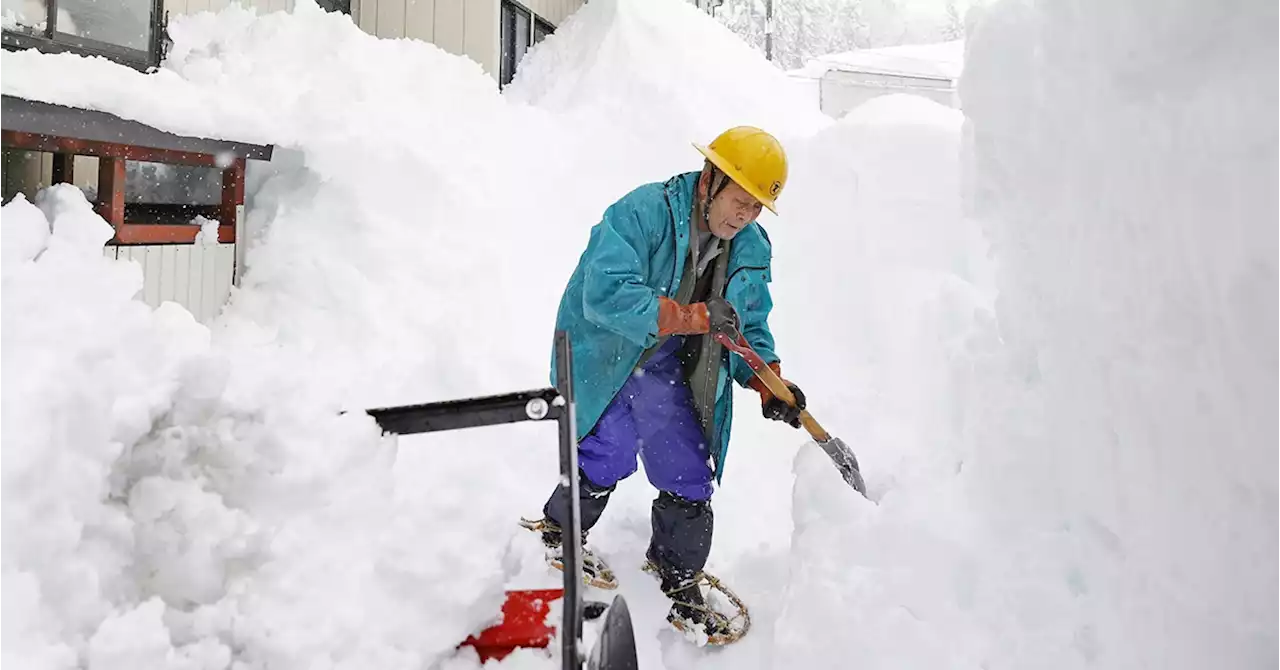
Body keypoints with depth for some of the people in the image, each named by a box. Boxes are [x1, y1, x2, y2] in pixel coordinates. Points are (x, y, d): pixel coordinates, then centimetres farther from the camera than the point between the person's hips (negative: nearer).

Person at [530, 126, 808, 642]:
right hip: (606, 355, -5)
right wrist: (692, 317, -39)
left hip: (668, 368, 5)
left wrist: (769, 384, -10)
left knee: (690, 478, 3)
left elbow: (750, 327, 8)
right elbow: (607, 294, -34)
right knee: (610, 455, -10)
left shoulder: (751, 249, 0)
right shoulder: (642, 213, -23)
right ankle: (559, 531, 23)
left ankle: (679, 578, 26)